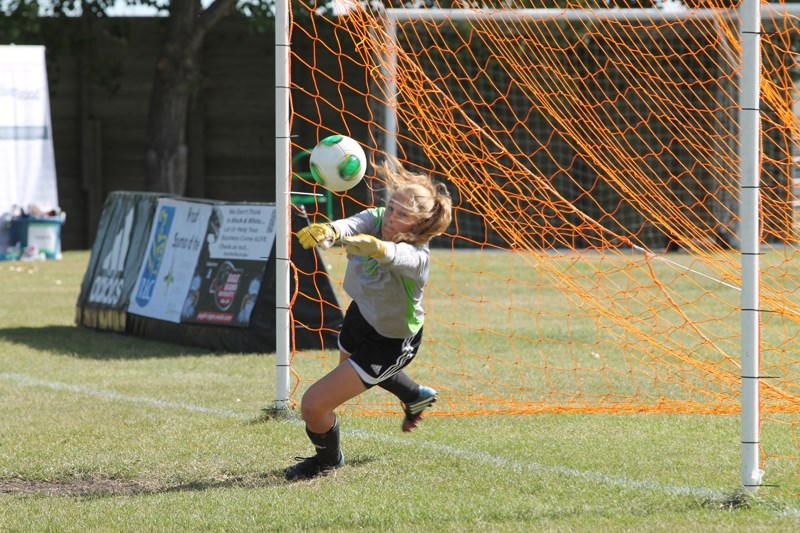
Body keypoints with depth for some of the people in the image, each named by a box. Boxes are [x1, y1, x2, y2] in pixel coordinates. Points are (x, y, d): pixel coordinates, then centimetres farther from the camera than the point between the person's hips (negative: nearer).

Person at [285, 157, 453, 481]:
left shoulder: (416, 257, -37)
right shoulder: (374, 220, -22)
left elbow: (394, 255, -61)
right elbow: (351, 225, -44)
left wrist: (373, 247, -84)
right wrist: (329, 231, -69)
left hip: (391, 342, -7)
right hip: (361, 316, 7)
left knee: (313, 405, -10)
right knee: (349, 366, 39)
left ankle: (328, 458, 25)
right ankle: (415, 396, 69)